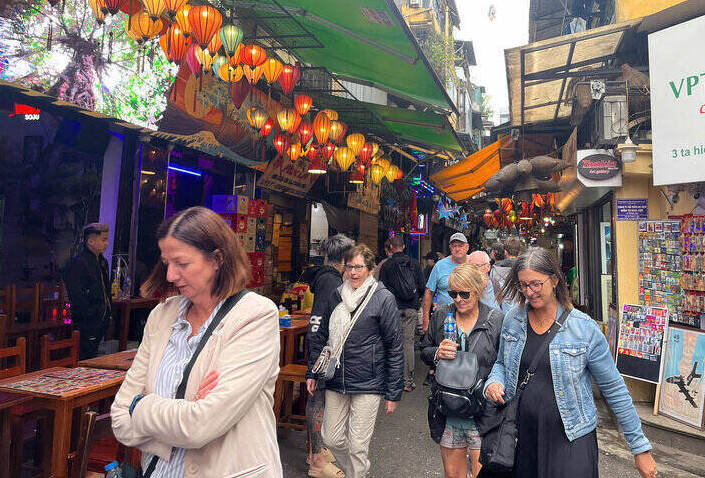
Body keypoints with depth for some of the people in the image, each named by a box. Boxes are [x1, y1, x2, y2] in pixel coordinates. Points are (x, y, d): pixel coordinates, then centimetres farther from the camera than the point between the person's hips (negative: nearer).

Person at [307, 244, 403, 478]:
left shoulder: (383, 299, -9)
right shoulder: (337, 296, 6)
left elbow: (394, 348, -7)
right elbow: (321, 335, 16)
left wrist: (393, 392, -7)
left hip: (367, 385, -5)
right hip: (336, 381, 5)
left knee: (357, 445, 4)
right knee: (331, 438, 14)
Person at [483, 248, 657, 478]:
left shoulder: (584, 328, -12)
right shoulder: (513, 320, -2)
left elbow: (614, 390, -5)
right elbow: (502, 363, 15)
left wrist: (641, 447, -1)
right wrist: (494, 382, -7)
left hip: (571, 441, -3)